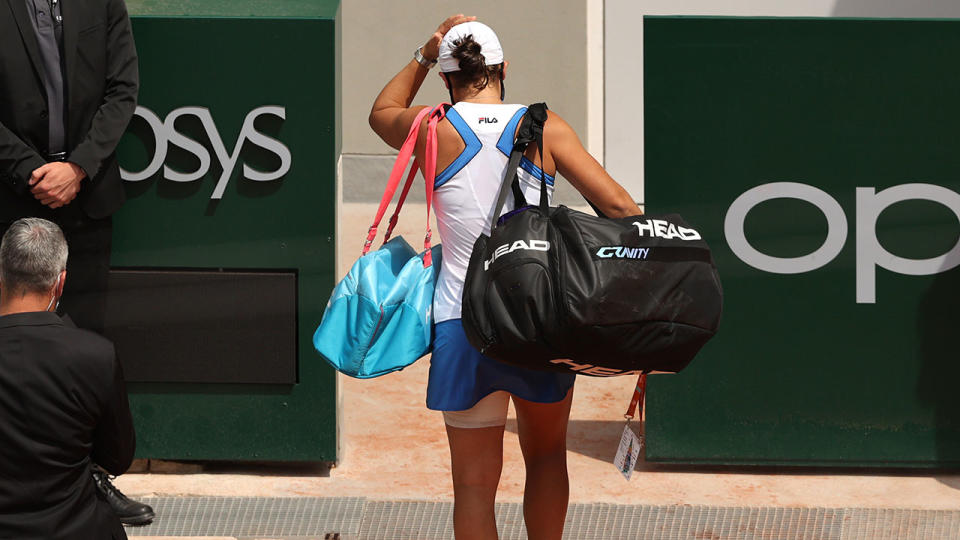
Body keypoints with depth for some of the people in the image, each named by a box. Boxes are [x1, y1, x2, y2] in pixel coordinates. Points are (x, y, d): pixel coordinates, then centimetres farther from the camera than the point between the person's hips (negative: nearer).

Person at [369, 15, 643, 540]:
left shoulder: (434, 130, 0)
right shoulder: (544, 127, 0)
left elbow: (381, 113, 24)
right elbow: (618, 205, -6)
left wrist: (425, 54, 25)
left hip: (462, 324, -1)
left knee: (474, 483, 5)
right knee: (546, 456, 24)